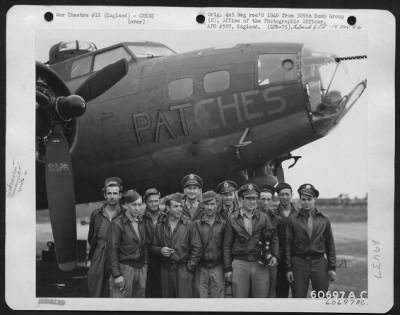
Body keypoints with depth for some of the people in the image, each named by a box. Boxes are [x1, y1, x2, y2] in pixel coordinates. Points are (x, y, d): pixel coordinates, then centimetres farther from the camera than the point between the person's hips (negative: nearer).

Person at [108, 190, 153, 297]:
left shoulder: (143, 223, 12)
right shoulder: (117, 224, -6)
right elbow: (112, 251, -10)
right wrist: (116, 275, -13)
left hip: (142, 269, 6)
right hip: (124, 268, -5)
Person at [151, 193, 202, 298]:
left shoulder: (188, 225, -2)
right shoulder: (160, 226, 7)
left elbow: (197, 247, -1)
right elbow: (154, 247, 14)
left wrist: (190, 266, -5)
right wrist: (160, 250, -7)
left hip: (184, 269, -3)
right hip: (165, 269, 3)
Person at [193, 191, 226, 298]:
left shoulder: (223, 224, 5)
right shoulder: (197, 224, 5)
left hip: (217, 268, 0)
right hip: (201, 268, 0)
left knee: (218, 296, 0)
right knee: (201, 296, 1)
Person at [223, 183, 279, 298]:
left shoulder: (263, 218, 8)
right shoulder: (232, 220, 4)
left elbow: (273, 237, 11)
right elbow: (227, 246, 5)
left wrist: (275, 255, -7)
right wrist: (228, 269, 2)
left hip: (260, 265, 1)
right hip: (239, 263, -1)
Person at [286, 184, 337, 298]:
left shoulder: (324, 219, 6)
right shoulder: (293, 219, 1)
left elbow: (330, 244, 8)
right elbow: (288, 245, 2)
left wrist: (332, 267, 3)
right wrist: (289, 268, -2)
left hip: (319, 262, 1)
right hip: (299, 262, -1)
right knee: (298, 297, 2)